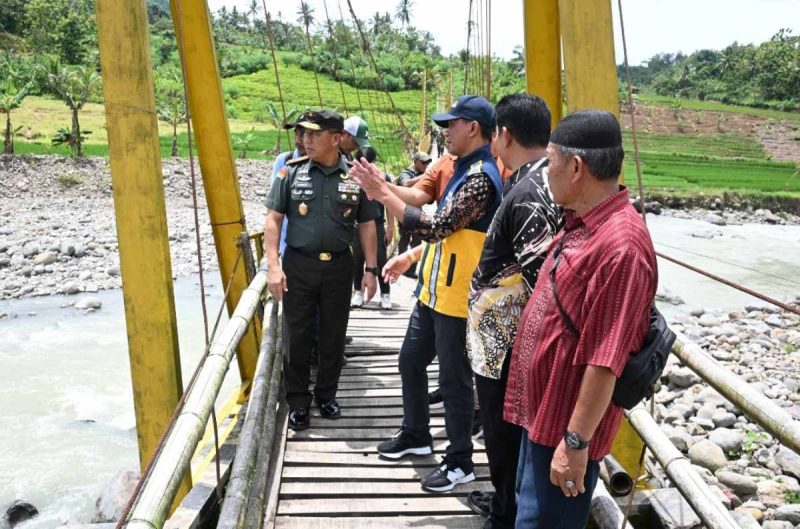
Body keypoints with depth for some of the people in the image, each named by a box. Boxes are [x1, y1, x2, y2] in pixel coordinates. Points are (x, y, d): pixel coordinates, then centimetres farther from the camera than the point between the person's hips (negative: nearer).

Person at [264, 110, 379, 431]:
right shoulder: (291, 172, -2)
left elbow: (367, 225, 6)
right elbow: (273, 220, -1)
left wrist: (371, 269, 2)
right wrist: (273, 266, -10)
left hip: (338, 266, 1)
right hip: (299, 265, -1)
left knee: (334, 335, 11)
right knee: (297, 336, 5)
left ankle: (326, 395, 29)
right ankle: (297, 401, 20)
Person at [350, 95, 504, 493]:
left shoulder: (481, 178, -20)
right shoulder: (464, 170, 12)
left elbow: (436, 227, -27)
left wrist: (383, 194, -24)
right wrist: (411, 257, 15)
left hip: (457, 297, -10)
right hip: (434, 290, 10)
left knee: (453, 378, 2)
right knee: (410, 362, 19)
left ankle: (460, 461, 18)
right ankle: (415, 435, 38)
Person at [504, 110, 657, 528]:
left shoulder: (619, 243, -27)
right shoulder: (582, 223, 5)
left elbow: (605, 359, -28)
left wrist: (576, 441, -23)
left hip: (565, 424, -9)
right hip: (542, 408, 9)